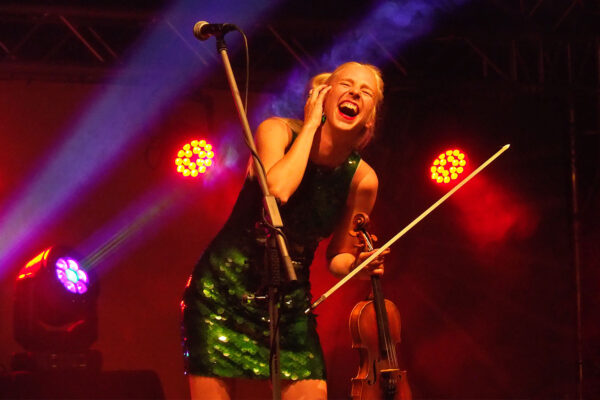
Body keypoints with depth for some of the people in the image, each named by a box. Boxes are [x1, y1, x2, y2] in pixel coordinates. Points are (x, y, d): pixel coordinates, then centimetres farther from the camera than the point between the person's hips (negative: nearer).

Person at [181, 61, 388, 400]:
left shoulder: (362, 179, -4)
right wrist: (311, 124, -22)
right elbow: (277, 189, -34)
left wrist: (358, 265, -12)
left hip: (289, 308, 3)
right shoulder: (278, 131, -11)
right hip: (223, 294, -3)